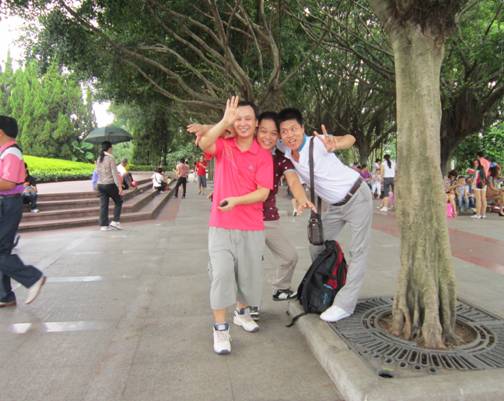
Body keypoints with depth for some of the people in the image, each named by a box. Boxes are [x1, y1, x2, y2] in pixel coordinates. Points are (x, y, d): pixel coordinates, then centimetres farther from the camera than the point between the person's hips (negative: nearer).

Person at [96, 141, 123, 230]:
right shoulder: (110, 158, -12)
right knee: (118, 202, 12)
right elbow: (115, 174, -14)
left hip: (100, 184, 6)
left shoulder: (98, 159, 7)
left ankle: (104, 225, 8)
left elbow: (97, 172, 14)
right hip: (110, 184, -6)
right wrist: (119, 187, -13)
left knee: (103, 205, 7)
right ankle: (115, 221, 6)